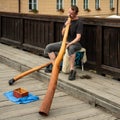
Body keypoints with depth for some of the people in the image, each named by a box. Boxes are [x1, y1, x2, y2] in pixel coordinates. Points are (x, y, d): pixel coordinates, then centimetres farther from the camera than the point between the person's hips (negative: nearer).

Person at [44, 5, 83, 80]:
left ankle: (72, 70, -38)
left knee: (71, 48, -44)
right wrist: (65, 26, -11)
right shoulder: (67, 20, 9)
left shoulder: (79, 23, -12)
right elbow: (63, 34, 9)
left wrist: (70, 43, -35)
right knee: (48, 47, -4)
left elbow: (78, 37, -20)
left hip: (75, 43, -7)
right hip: (66, 42, 8)